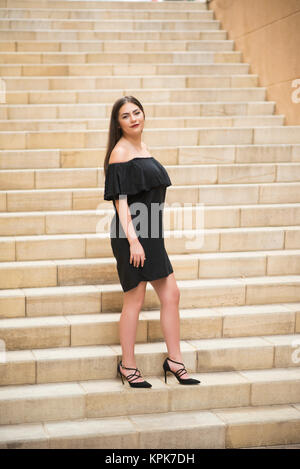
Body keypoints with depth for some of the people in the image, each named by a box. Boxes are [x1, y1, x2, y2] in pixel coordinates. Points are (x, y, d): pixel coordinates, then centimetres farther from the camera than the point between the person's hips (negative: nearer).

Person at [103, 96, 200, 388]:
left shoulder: (142, 147, 15)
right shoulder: (120, 152, -11)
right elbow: (120, 200, -17)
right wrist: (133, 240, -22)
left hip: (151, 235, 9)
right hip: (132, 235, -9)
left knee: (171, 295, 10)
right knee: (134, 300, 0)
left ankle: (174, 361, 20)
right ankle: (128, 366, 14)